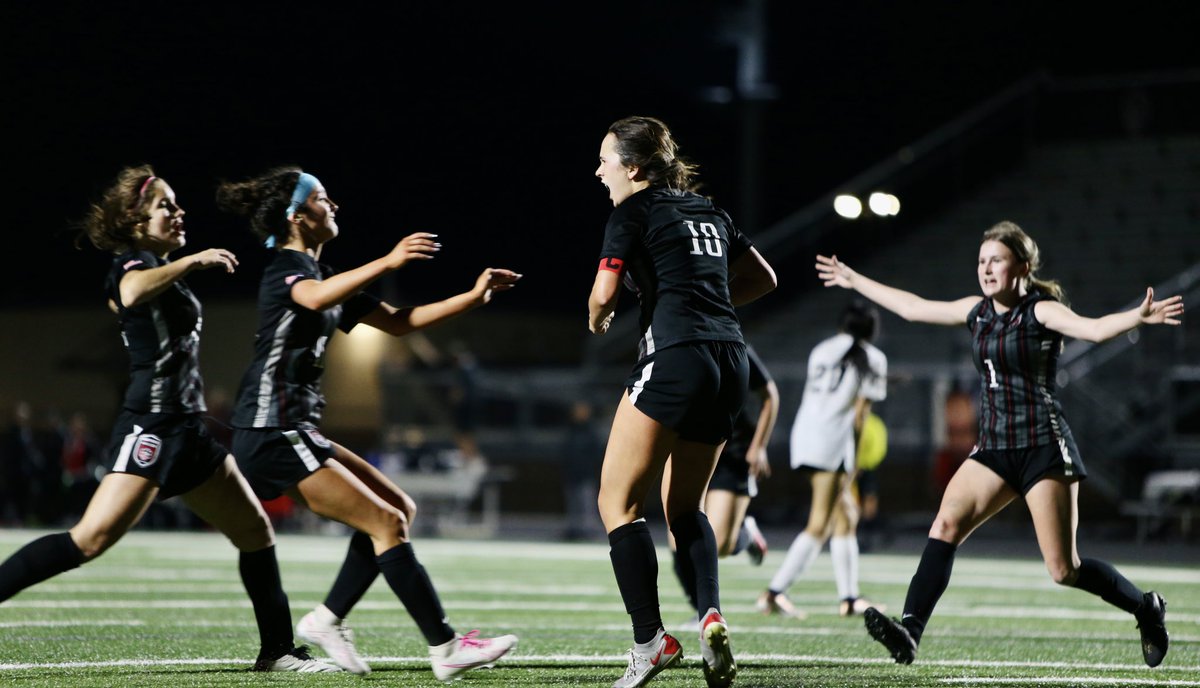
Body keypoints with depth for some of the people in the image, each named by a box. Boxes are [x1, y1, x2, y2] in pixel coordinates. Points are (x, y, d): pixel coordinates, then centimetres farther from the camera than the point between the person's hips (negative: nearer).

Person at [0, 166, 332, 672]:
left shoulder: (158, 266, 19)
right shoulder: (135, 262, -8)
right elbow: (131, 293, -35)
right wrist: (192, 261, -30)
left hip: (186, 430, 10)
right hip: (152, 425, -10)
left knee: (255, 531, 12)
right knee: (92, 538, -22)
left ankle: (278, 650, 17)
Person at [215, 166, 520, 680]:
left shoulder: (324, 275, 19)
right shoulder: (287, 267, -9)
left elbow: (398, 322, 20)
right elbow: (316, 298, -35)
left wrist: (472, 298, 11)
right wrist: (388, 262, -45)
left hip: (293, 434, 10)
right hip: (272, 434, -10)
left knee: (399, 508, 8)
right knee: (386, 523, -12)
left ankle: (327, 619, 6)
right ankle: (445, 648, -12)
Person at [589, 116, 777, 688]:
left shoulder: (634, 211, 0)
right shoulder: (706, 210, 21)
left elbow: (604, 295, -8)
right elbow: (762, 279, 28)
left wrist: (596, 321, 13)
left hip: (674, 357, -8)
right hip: (730, 361, 8)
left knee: (617, 502, -1)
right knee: (683, 505, 19)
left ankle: (650, 640, -12)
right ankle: (711, 615, -4)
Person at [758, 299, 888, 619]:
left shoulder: (822, 350, 18)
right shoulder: (872, 358, 4)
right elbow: (860, 413, -2)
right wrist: (855, 460, 0)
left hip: (804, 434, 7)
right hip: (834, 441, -7)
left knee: (846, 517, 15)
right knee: (819, 527, -6)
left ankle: (849, 597, 12)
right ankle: (775, 590, -15)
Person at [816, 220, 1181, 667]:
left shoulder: (1041, 311, -8)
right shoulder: (978, 311, 11)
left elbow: (1093, 328, -26)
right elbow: (913, 308, 24)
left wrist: (1138, 317, -46)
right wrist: (853, 280, 31)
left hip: (1044, 449, -6)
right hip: (994, 449, 6)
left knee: (1063, 570, -8)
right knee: (946, 524, -16)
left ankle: (1147, 608, 16)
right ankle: (909, 631, -22)